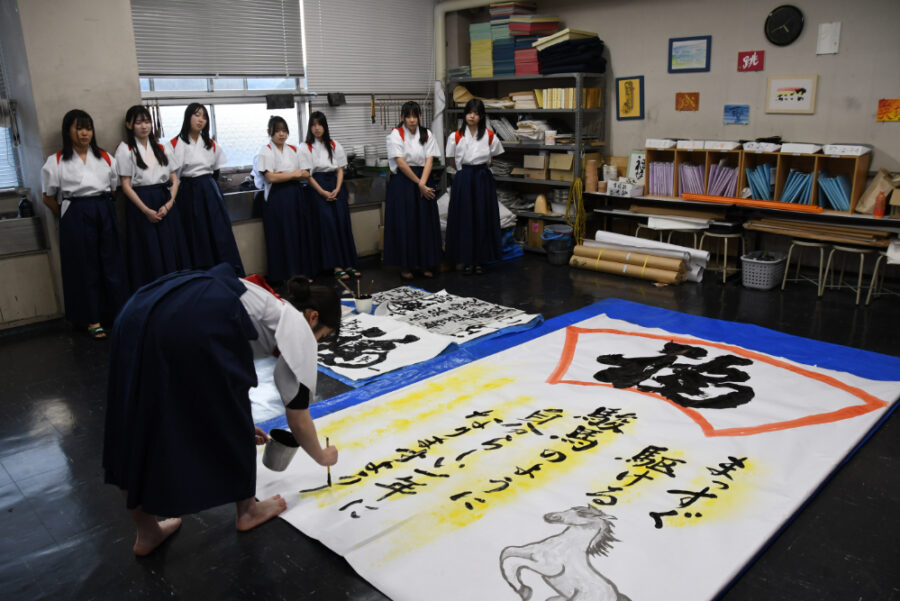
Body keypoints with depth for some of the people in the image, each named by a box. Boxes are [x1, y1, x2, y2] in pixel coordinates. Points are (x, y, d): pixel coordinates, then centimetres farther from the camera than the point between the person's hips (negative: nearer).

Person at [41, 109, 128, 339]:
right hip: (76, 217, -3)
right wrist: (70, 216, 8)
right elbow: (48, 198, 4)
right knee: (85, 267, 4)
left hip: (105, 213, 3)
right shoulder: (56, 161, -1)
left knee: (112, 264, 6)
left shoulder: (105, 157, 8)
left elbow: (114, 187, 14)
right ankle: (93, 320, 12)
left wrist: (101, 207, 8)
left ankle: (119, 312, 18)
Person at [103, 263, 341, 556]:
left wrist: (240, 425, 54)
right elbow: (298, 418, 17)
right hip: (192, 326, -8)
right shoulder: (298, 328, 15)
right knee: (230, 426, 17)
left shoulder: (266, 304, 35)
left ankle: (147, 533, 38)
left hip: (136, 314, 9)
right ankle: (247, 510, 39)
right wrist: (322, 455, 34)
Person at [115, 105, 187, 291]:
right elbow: (126, 185, -6)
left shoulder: (163, 147, 11)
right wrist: (146, 210, -13)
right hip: (140, 203, -4)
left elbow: (174, 179, 8)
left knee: (171, 250, 3)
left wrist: (169, 204, -7)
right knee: (149, 253, -2)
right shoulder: (125, 149, -1)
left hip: (165, 202, 4)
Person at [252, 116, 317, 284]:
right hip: (277, 198, -5)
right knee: (283, 236, -3)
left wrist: (284, 175, -11)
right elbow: (271, 177, -13)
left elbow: (306, 174, 5)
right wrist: (293, 174, -4)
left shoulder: (293, 150, 13)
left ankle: (303, 271, 13)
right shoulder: (266, 151, -1)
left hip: (297, 194, 5)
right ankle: (286, 274, 5)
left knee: (302, 233, 4)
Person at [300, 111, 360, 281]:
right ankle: (336, 266, -6)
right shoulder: (306, 148, 0)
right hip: (318, 187, -3)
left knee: (343, 222, -5)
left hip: (336, 186, 3)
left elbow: (340, 170, 8)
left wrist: (337, 189, -7)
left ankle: (349, 264, -1)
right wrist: (323, 192, -12)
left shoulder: (334, 146, 11)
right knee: (328, 224, -10)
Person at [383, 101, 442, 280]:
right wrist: (418, 184, -13)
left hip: (423, 181, 4)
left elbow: (429, 160, -2)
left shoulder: (427, 135, 7)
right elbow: (401, 163, -12)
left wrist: (422, 183, -16)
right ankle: (405, 266, 8)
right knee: (404, 223, -2)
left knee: (425, 223, 4)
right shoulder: (396, 135, -4)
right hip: (402, 182, -3)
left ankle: (425, 264, 15)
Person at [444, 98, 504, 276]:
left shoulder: (489, 136, 0)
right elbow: (451, 161, 10)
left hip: (483, 179, 1)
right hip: (463, 179, 0)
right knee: (464, 219, 0)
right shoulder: (455, 136, -1)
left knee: (483, 219, 3)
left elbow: (495, 155, 17)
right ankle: (466, 260, 9)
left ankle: (480, 260, 12)